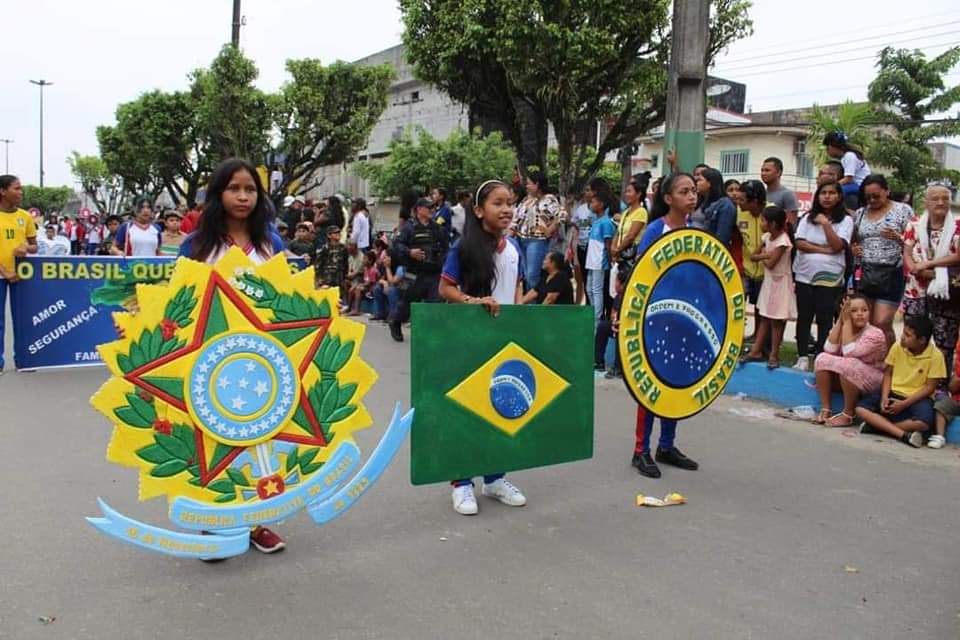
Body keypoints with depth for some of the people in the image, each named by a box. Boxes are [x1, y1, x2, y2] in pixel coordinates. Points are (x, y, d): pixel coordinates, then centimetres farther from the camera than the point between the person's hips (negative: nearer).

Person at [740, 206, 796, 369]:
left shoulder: (783, 240, -21)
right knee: (764, 317, 11)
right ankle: (756, 351, 16)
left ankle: (774, 355, 7)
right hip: (768, 281, 8)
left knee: (776, 319, 0)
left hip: (780, 283, -8)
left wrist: (762, 257, -6)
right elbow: (753, 255, 5)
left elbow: (770, 264, -24)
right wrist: (765, 255, -13)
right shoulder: (767, 237, 3)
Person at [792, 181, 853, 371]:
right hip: (805, 275, 3)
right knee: (804, 317, 6)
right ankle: (803, 358, 13)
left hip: (830, 277, -2)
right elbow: (800, 243, -3)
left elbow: (838, 246, -11)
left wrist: (826, 224, -13)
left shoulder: (845, 220, 1)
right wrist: (824, 250, -12)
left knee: (824, 319, 0)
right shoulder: (808, 218, 7)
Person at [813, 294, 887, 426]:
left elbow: (849, 352, -31)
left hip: (872, 382, -6)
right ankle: (825, 410, -14)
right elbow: (830, 350, -17)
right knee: (822, 358, -16)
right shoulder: (843, 329, 0)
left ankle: (847, 415, -20)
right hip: (846, 379, 6)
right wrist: (840, 320, -19)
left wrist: (847, 321, -26)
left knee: (847, 364, -34)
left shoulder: (875, 334, -18)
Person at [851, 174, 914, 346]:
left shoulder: (902, 210, 0)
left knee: (882, 324, -8)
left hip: (891, 274, -4)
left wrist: (898, 238, -20)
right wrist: (853, 248, 1)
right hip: (864, 274, 5)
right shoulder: (860, 213, 12)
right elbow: (854, 240, 22)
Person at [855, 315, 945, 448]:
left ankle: (877, 425, -21)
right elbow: (888, 373, 4)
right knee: (861, 409, -21)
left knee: (923, 422, -36)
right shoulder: (897, 347, -3)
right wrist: (884, 397, -12)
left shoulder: (935, 356, -13)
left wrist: (904, 404, -18)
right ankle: (904, 435, -31)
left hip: (917, 398, -3)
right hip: (893, 392, 4)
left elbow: (930, 387, -12)